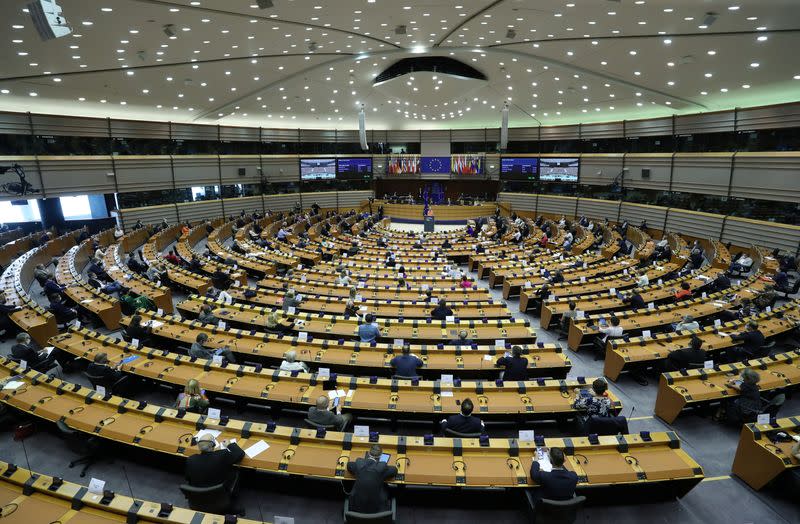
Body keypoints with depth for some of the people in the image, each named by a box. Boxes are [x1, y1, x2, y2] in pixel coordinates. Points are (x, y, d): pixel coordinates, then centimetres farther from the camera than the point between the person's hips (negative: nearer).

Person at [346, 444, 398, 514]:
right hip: (376, 508, -2)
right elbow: (394, 470, 1)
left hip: (357, 506, 2)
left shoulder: (359, 462, -11)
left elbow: (349, 464, 11)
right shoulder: (382, 467, -19)